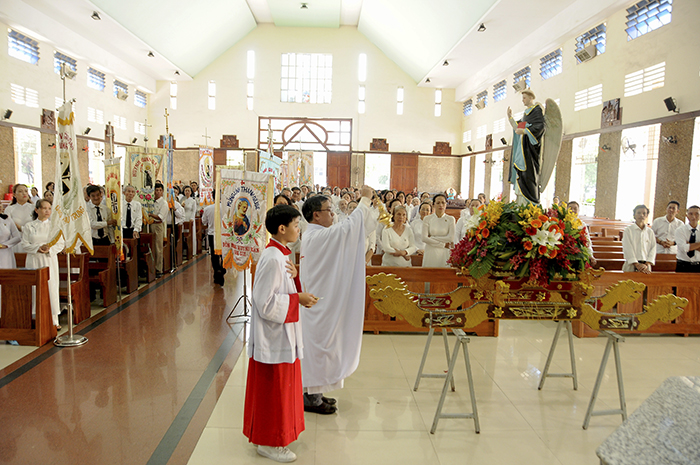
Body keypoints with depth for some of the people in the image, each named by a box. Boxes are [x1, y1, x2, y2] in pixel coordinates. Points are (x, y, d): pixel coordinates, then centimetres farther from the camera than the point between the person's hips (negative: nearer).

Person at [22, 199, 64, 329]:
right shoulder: (29, 226, 5)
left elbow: (60, 244, 2)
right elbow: (25, 244, 1)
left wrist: (49, 249, -15)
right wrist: (38, 248, -15)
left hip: (50, 259, 0)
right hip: (34, 261, 0)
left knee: (52, 288, -1)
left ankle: (53, 320, 5)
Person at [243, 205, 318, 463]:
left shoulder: (280, 255, 7)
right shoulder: (272, 259, -24)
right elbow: (266, 303, -25)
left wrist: (294, 277, -3)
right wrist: (297, 299, -19)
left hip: (282, 334, 10)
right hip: (274, 335, -10)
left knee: (281, 386, 21)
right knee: (273, 387, 4)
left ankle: (278, 431, 37)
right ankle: (269, 442, 20)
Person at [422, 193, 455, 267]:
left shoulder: (450, 219, 3)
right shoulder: (427, 219, 3)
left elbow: (451, 238, -7)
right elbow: (424, 238, -6)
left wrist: (432, 238, -7)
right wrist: (443, 244, -9)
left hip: (444, 253, 0)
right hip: (430, 252, 0)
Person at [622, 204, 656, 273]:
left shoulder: (650, 232, 10)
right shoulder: (628, 230, 0)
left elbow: (653, 248, 4)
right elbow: (627, 249, -7)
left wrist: (647, 264, -10)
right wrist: (637, 264, -15)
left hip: (646, 265, 3)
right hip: (631, 265, -3)